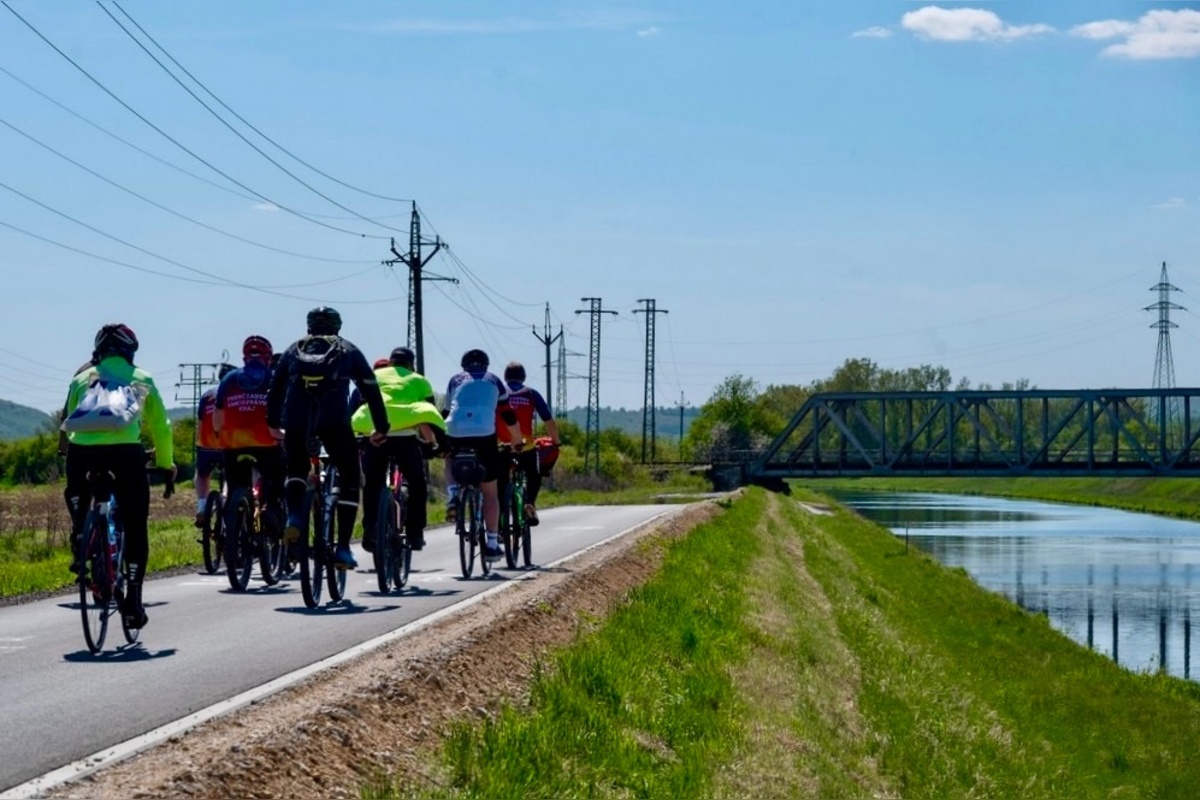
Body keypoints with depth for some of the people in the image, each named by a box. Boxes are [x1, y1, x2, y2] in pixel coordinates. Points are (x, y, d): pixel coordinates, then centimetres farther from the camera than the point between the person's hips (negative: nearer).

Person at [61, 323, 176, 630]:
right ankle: (133, 599, 4)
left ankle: (80, 542, 17)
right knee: (135, 527, 8)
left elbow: (68, 420, 26)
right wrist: (166, 463, 36)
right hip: (125, 450, -2)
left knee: (75, 491, 37)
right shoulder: (141, 380, 22)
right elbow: (160, 426, 23)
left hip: (81, 449, 2)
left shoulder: (82, 379, 25)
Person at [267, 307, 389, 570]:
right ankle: (343, 548, 3)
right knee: (349, 478, 13)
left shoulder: (294, 350, 26)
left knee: (295, 471, 27)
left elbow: (275, 388, 23)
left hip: (295, 421, 2)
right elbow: (371, 391, 17)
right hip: (334, 420, -2)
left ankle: (294, 517, -2)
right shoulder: (348, 351, 22)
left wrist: (273, 425, 31)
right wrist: (381, 428, 21)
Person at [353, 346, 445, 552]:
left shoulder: (373, 377, 25)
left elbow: (353, 408, 20)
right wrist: (431, 442, 23)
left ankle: (369, 533, 6)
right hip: (406, 436, -1)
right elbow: (431, 412, 15)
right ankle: (415, 533, 8)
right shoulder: (418, 380, 22)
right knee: (417, 485, 13)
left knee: (371, 486, 15)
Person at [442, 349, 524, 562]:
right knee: (490, 492, 9)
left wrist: (441, 443, 33)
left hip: (455, 434, 1)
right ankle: (492, 544, 6)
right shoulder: (495, 382, 22)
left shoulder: (455, 381, 23)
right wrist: (518, 442, 32)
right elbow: (509, 417, 21)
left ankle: (453, 496, 7)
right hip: (485, 435, -1)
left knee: (450, 461, 35)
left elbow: (444, 414, 24)